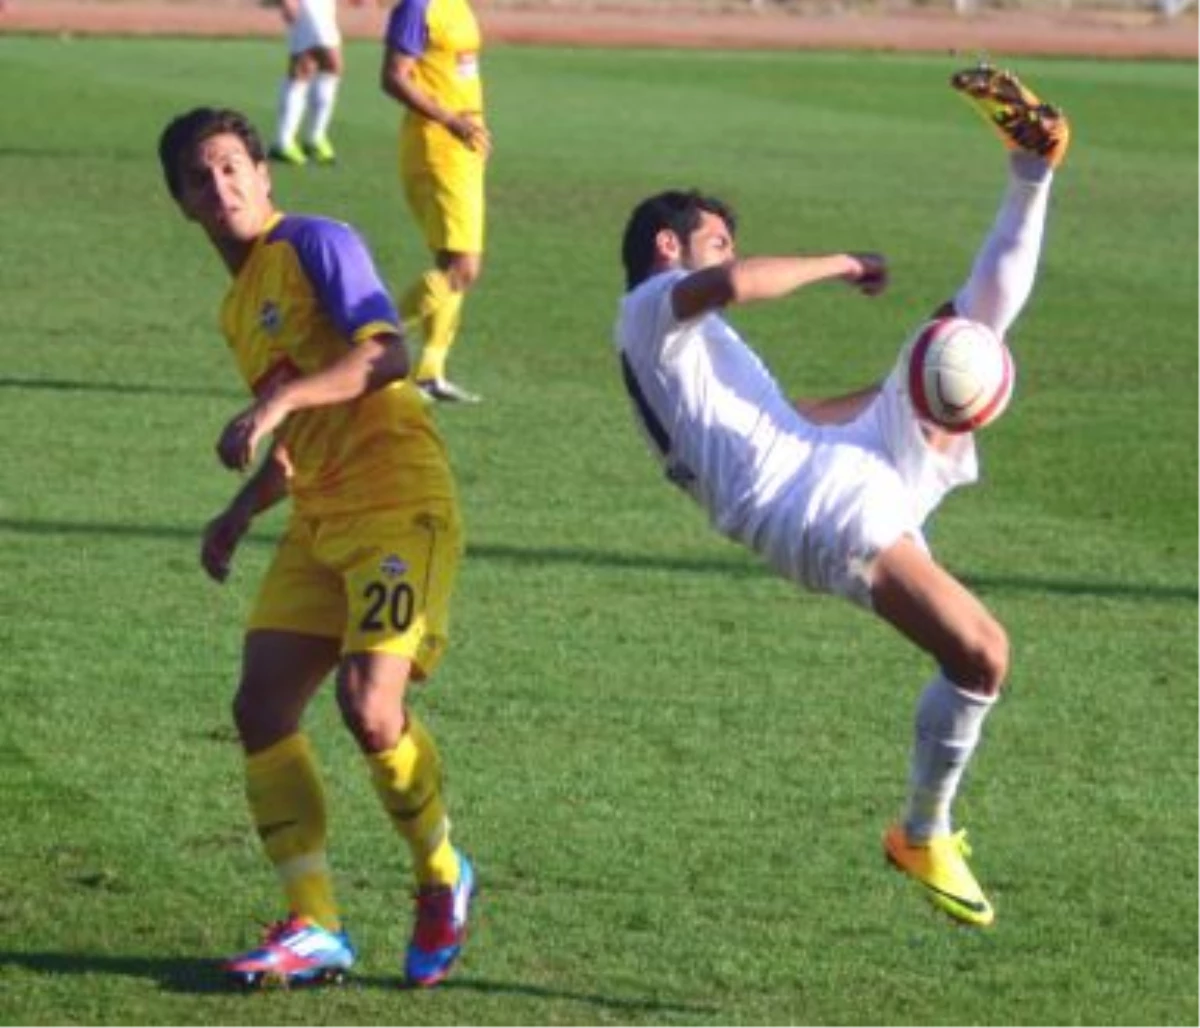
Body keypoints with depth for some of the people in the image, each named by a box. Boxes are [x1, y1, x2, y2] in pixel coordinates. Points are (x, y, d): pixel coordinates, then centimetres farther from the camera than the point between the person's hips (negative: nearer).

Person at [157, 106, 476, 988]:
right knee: (262, 706, -4)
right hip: (320, 523, 9)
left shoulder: (315, 245, -4)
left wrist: (278, 401, -28)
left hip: (399, 508, -9)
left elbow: (386, 356, -20)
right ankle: (315, 928, -1)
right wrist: (240, 514, 19)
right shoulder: (237, 308, 21)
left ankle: (444, 880, 5)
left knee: (370, 704, -20)